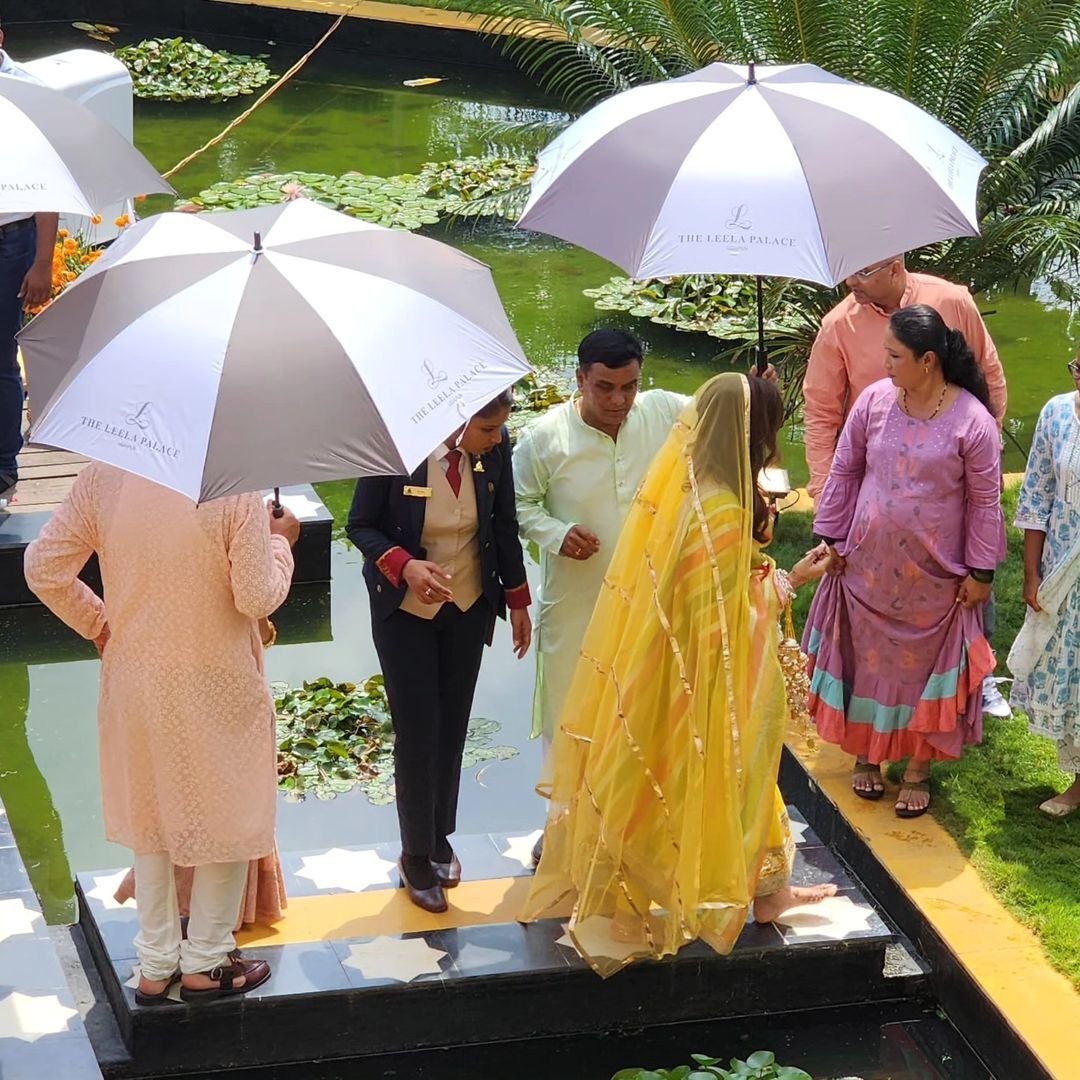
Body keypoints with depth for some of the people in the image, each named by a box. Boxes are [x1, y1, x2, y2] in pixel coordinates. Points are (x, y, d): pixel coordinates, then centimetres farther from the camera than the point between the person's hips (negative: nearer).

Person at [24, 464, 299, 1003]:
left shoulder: (102, 476, -9)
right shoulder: (235, 485, -21)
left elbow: (43, 568, -5)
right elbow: (258, 597, -19)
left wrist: (97, 623, 10)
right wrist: (279, 541, 0)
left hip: (134, 681, 4)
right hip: (216, 689, -4)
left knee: (151, 813, 20)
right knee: (227, 817, 16)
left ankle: (156, 964, 28)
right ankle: (205, 962, 26)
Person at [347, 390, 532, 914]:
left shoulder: (495, 448, -13)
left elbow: (505, 525, 3)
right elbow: (361, 526, -12)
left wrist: (517, 599, 10)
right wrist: (405, 566, -29)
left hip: (469, 609, 3)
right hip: (406, 612, -3)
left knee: (452, 730, 12)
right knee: (417, 734, 0)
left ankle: (440, 838, 31)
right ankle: (416, 858, 16)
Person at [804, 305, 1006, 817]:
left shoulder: (972, 420, -16)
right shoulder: (874, 400, -7)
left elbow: (985, 501, -8)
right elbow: (844, 470, 4)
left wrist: (980, 571, -6)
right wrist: (830, 537, 4)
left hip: (934, 577, -3)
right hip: (868, 566, 3)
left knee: (924, 666, 10)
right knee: (868, 660, 14)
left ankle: (918, 769, 25)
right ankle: (866, 753, 34)